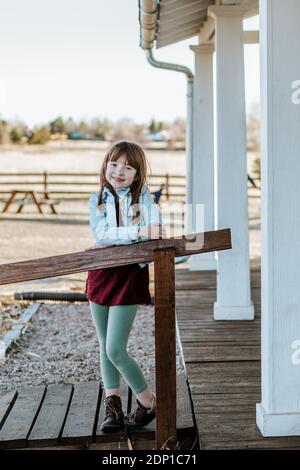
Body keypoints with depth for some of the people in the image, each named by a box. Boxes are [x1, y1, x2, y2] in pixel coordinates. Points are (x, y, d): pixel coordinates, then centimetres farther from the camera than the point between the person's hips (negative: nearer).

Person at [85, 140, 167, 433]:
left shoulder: (144, 198, -4)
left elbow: (155, 233, -18)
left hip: (130, 275, -4)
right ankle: (112, 405, 26)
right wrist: (138, 232, -28)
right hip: (100, 274, 4)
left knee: (115, 349, -7)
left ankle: (148, 401, 12)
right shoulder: (97, 200, 1)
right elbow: (100, 234, -17)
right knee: (105, 346, 12)